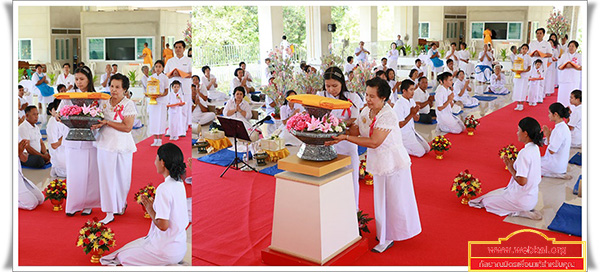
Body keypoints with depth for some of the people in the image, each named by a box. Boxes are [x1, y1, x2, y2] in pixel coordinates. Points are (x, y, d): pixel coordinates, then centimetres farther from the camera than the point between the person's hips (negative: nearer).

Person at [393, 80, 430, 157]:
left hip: (411, 131, 8)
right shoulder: (399, 105, -21)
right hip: (403, 134, -8)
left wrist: (415, 113, -15)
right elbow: (400, 125, -21)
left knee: (427, 149, 7)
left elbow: (416, 119, 8)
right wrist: (411, 114, -25)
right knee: (421, 152, -11)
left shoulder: (412, 101, 5)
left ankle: (405, 147, 15)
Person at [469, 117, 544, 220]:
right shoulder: (535, 148, 1)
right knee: (494, 193, 26)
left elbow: (522, 181, -28)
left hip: (522, 200, -9)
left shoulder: (524, 153, -27)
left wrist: (510, 168, -14)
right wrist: (513, 164, 1)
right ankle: (526, 210, 12)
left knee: (486, 200, 8)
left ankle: (518, 212, -3)